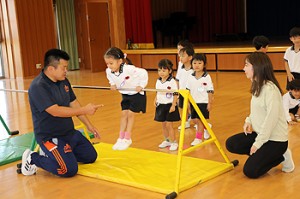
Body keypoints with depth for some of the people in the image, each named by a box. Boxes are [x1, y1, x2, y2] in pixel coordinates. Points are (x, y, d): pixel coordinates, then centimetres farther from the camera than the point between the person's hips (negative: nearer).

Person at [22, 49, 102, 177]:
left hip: (69, 132, 9)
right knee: (70, 170, -20)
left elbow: (74, 104, 12)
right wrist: (84, 110, -25)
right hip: (49, 136, -9)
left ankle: (54, 153, 19)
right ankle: (33, 159, 0)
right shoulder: (38, 87, -22)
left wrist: (88, 125, 10)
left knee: (91, 156, 11)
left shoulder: (63, 81, 5)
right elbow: (55, 111, -28)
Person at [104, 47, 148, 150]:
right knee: (124, 114, 6)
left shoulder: (129, 69, -37)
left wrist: (141, 85, -22)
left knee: (130, 114, -2)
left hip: (136, 93, -5)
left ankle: (127, 139, 9)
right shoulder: (109, 71, -17)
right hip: (125, 94, 6)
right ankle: (121, 138, 13)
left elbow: (144, 73, -28)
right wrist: (112, 84, -4)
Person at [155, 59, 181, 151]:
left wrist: (173, 105, -16)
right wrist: (155, 99, 2)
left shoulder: (172, 82, -14)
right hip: (161, 105, 6)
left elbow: (175, 95, -13)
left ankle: (174, 142, 8)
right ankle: (167, 140, 28)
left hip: (169, 105, -6)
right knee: (163, 124, 13)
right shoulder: (158, 81, 5)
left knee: (169, 125, -4)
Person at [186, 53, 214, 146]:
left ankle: (198, 138, 9)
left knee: (200, 120, -1)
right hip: (193, 102, 5)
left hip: (203, 102, -5)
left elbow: (210, 91, -9)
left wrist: (210, 103, -10)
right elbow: (188, 90, 7)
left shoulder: (207, 77, -12)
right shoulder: (191, 77, 0)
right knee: (195, 120, 10)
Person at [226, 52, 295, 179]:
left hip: (275, 139, -8)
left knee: (250, 171, -14)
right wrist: (249, 121, -2)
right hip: (260, 133, 9)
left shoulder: (270, 89, -22)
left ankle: (281, 157, 6)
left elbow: (271, 119, -24)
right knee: (231, 144, -5)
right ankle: (260, 155, 7)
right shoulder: (257, 86, 7)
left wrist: (258, 143, -21)